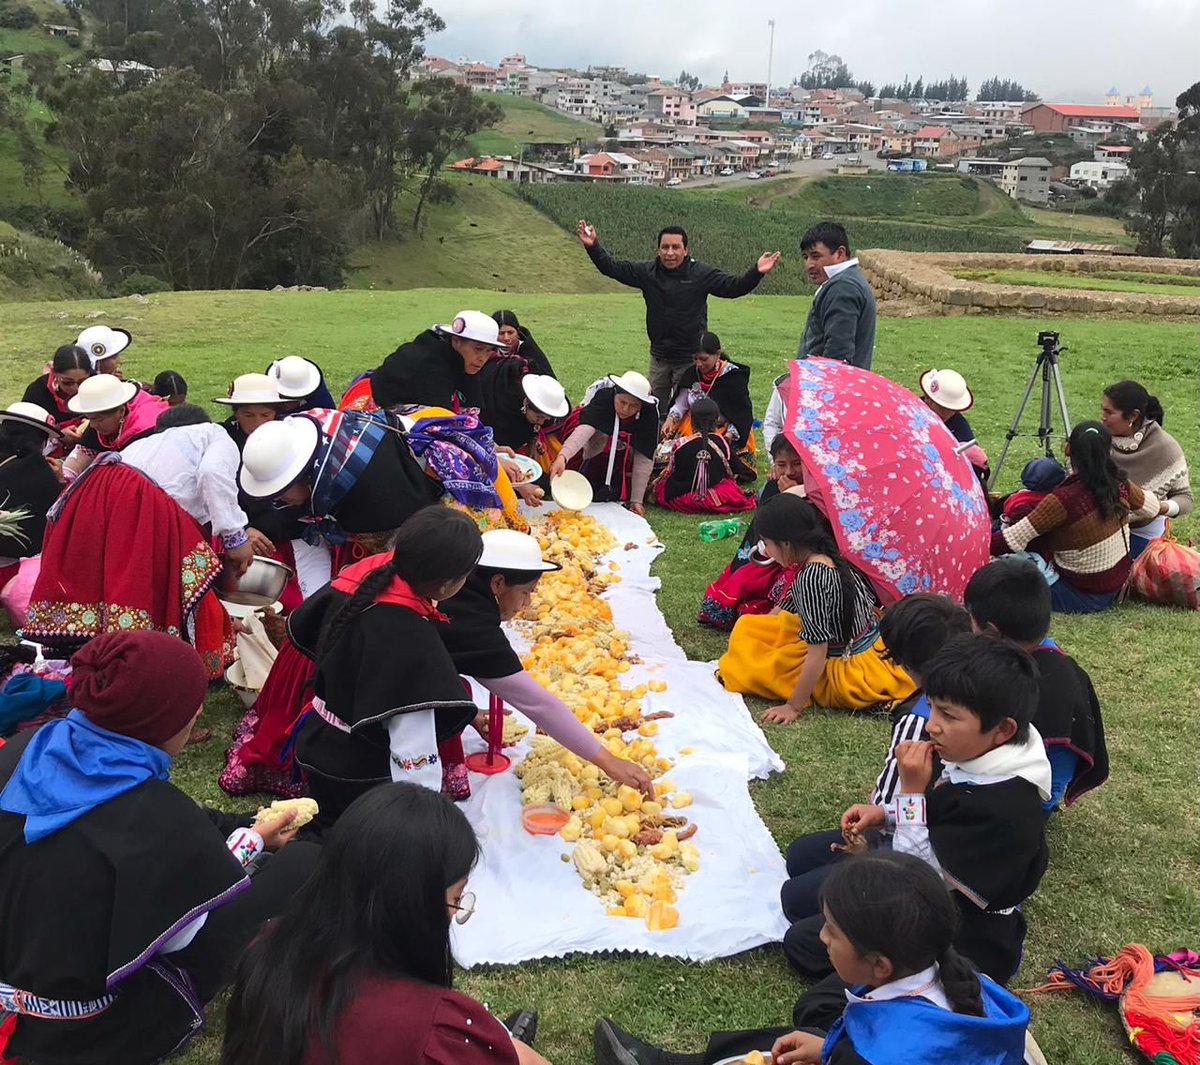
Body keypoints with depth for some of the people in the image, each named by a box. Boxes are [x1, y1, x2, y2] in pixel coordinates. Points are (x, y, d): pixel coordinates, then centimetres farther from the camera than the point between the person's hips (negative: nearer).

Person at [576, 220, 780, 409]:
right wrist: (592, 247, -13)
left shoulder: (702, 274, -6)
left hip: (691, 358, -3)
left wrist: (756, 273, -24)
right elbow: (612, 267, -1)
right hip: (658, 357, 3)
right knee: (656, 408, 14)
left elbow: (734, 287, -8)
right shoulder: (647, 272, -1)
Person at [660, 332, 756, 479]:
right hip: (692, 429, 4)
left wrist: (727, 438, -21)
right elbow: (681, 404, 10)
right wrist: (670, 419, -10)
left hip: (724, 432, -4)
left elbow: (743, 415, -9)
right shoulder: (692, 373, 2)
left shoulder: (734, 377, -11)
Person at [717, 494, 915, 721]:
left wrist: (794, 706, -20)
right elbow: (784, 609, 14)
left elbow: (817, 656, -27)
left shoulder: (811, 578, -29)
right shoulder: (830, 556, -1)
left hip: (849, 674, -9)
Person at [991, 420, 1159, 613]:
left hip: (1083, 598, -7)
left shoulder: (1064, 499, -28)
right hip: (1116, 589, 7)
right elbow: (1152, 507, 13)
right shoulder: (1119, 484, -8)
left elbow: (1014, 540, -27)